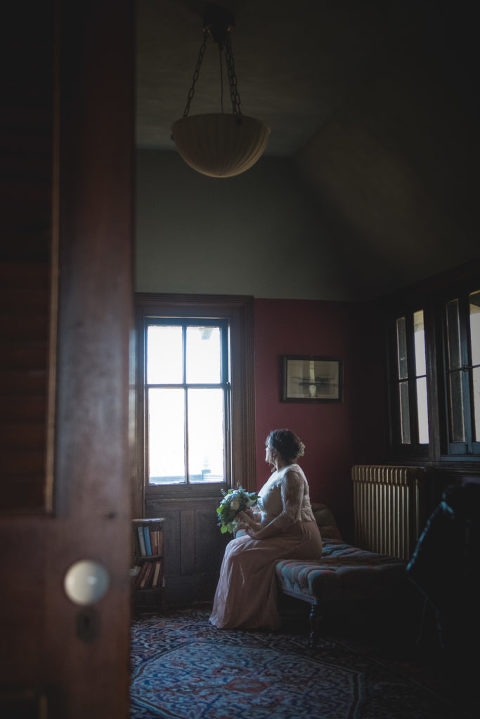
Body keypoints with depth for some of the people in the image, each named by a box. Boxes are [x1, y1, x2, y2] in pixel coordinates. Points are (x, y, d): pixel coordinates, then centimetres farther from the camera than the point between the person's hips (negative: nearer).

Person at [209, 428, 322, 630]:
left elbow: (290, 515, -23)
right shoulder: (279, 473, 16)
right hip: (286, 536, 10)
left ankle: (242, 616, -6)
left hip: (300, 539, -10)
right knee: (235, 545, 3)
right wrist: (250, 517, 2)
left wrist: (259, 534, -19)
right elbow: (270, 512, 19)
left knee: (241, 553, -18)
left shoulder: (291, 474, -16)